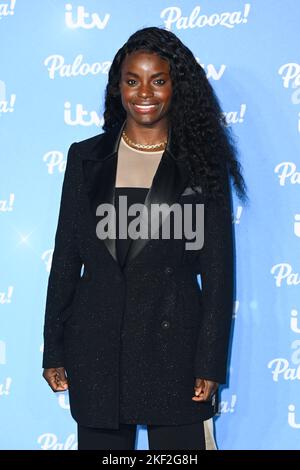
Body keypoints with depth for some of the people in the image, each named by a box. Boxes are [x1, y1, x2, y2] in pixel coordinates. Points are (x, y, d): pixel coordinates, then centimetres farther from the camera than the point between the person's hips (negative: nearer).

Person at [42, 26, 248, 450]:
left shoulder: (202, 163, 1)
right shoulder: (86, 157, 6)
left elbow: (218, 270, -1)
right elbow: (65, 258, 8)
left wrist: (211, 364, -6)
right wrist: (54, 351, 7)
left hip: (174, 343, -2)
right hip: (96, 346, 2)